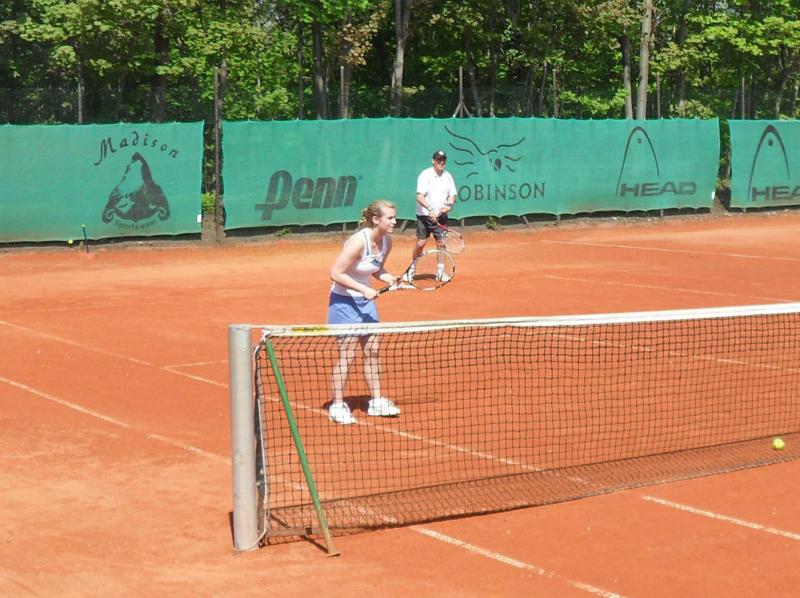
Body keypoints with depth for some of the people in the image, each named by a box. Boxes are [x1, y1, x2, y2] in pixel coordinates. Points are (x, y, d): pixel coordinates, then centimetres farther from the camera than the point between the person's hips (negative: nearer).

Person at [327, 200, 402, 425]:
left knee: (372, 350, 9)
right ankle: (337, 406, 6)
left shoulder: (386, 241, -2)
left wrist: (391, 279, -6)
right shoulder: (359, 241, -26)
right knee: (347, 354, -5)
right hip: (344, 302, -8)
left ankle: (376, 401, 19)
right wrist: (363, 289, -27)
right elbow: (336, 273, -25)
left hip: (366, 299, 8)